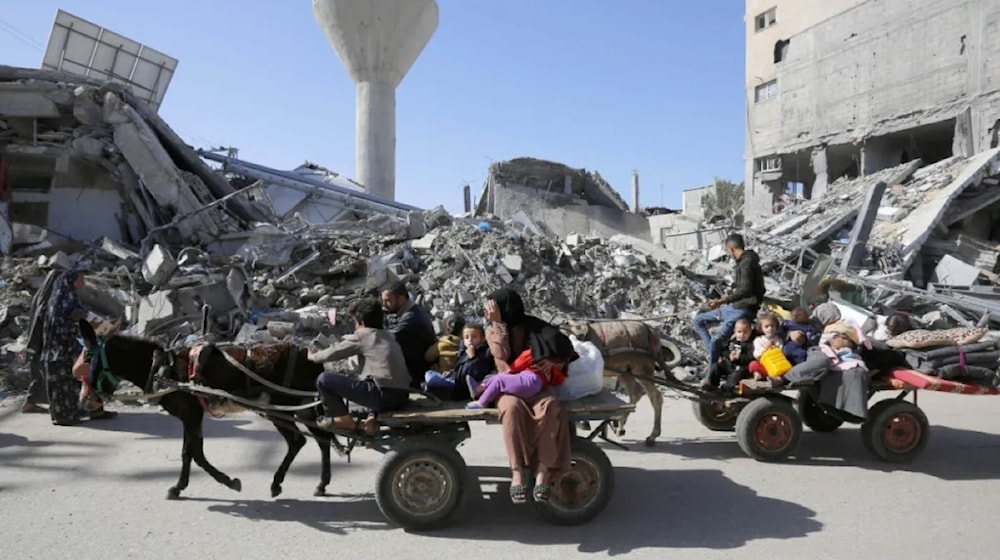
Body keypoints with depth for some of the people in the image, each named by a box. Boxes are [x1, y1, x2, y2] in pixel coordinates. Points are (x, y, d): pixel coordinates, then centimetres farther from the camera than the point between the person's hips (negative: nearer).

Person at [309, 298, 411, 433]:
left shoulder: (362, 335, 2)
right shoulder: (388, 338, 23)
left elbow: (334, 353, 9)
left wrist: (313, 356, 28)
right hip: (402, 397, 8)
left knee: (324, 380, 0)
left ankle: (345, 420, 14)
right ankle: (373, 417, 18)